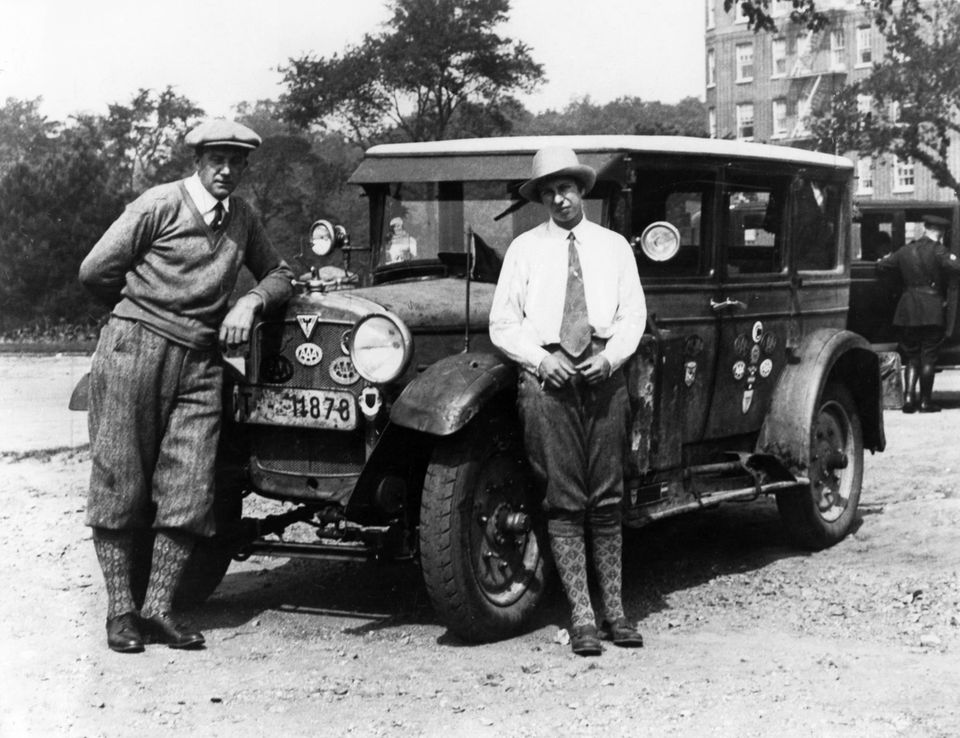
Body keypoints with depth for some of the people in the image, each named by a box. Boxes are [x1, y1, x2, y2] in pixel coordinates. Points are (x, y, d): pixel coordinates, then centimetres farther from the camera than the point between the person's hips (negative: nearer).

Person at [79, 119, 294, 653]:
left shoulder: (243, 217, 13)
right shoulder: (160, 205, -4)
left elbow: (279, 273, 22)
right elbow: (96, 271, -4)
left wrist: (251, 301, 1)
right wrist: (144, 309, 10)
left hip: (201, 360, 5)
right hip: (134, 348, -4)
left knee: (189, 489, -4)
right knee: (121, 480, -2)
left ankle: (159, 609, 3)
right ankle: (120, 610, 5)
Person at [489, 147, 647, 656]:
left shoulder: (613, 246, 15)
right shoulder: (524, 249, 11)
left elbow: (633, 314, 10)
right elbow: (503, 324, 7)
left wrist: (610, 355, -8)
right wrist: (540, 358, -9)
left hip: (604, 378, 1)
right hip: (546, 379, -1)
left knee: (607, 500, 1)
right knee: (564, 501, -3)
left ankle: (615, 609, 8)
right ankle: (581, 617, 0)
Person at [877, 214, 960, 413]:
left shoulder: (905, 251, 7)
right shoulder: (937, 251, -7)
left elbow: (882, 265, 14)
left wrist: (883, 259, 35)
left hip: (907, 310, 4)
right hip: (931, 311, -4)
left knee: (911, 357, 11)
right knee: (928, 357, 3)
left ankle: (908, 397, -1)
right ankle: (925, 401, 3)